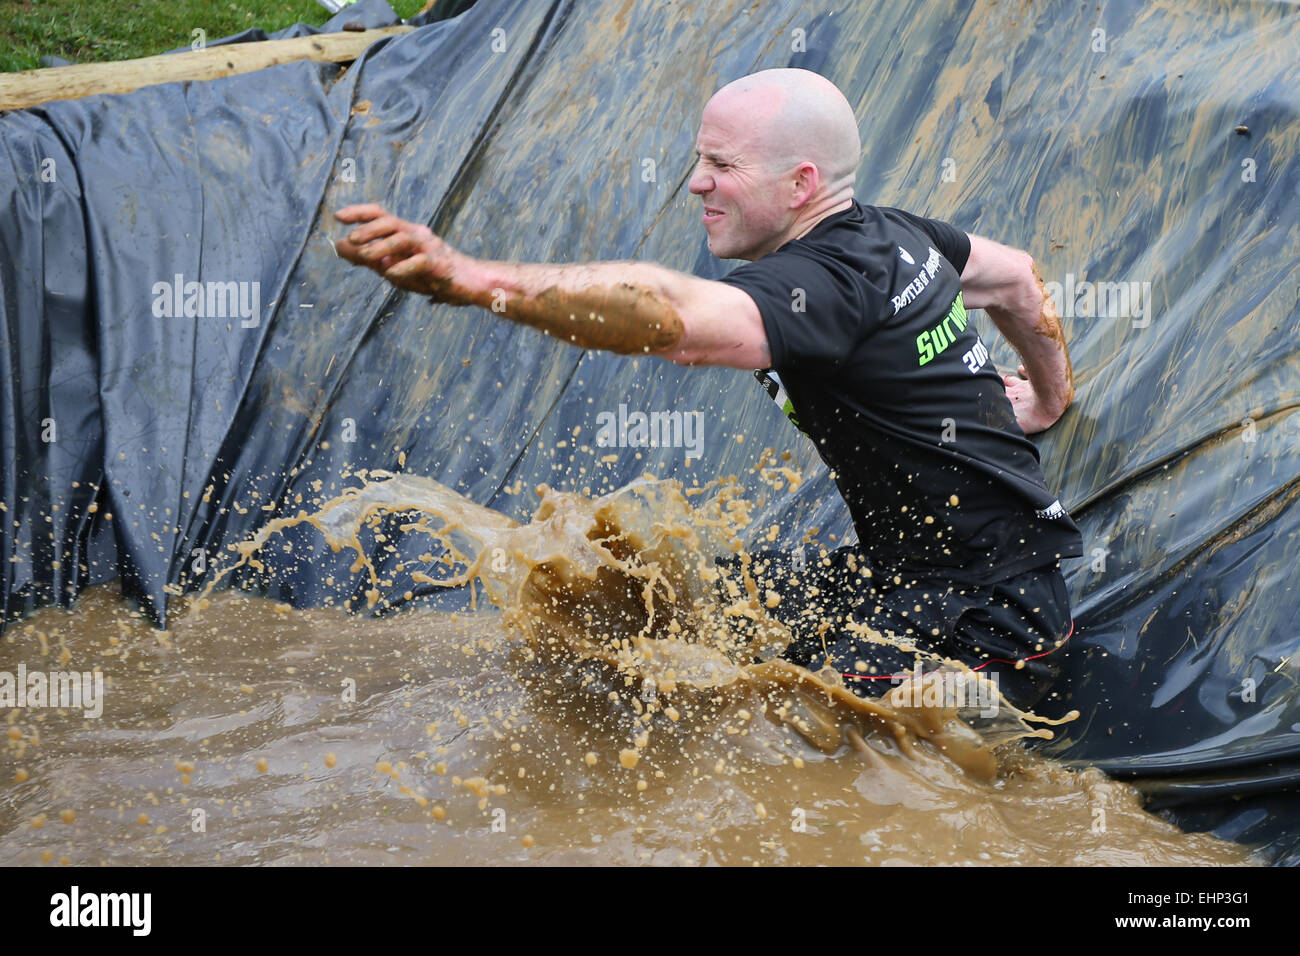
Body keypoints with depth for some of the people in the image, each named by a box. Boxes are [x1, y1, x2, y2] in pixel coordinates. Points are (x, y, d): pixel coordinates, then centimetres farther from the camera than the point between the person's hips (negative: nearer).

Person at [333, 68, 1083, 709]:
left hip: (986, 617, -11)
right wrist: (1051, 398, 39)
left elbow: (676, 321, -45)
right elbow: (1018, 279, 23)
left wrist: (474, 280, -56)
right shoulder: (892, 233, 5)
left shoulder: (826, 281, -26)